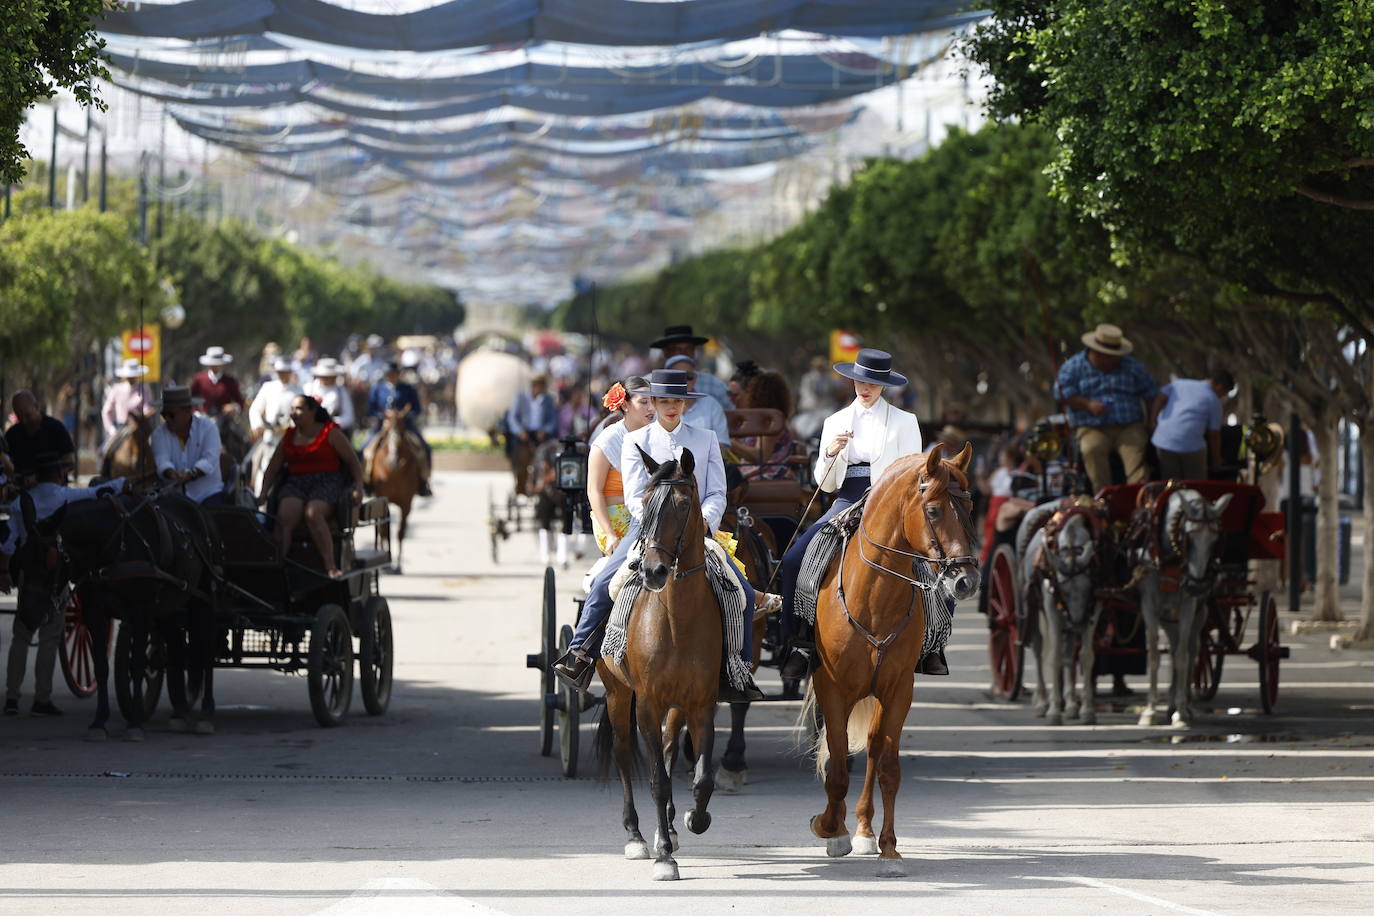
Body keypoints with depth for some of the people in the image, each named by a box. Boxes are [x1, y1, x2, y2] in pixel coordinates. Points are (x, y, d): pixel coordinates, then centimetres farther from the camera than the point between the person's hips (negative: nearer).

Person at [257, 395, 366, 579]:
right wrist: (264, 493, 6)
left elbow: (353, 461, 7)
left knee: (313, 513, -36)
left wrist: (358, 486, -8)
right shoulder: (289, 438, 20)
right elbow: (272, 469, 21)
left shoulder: (331, 433, 7)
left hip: (326, 483, -4)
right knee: (285, 515, -30)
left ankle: (331, 568, -39)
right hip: (295, 484, 4)